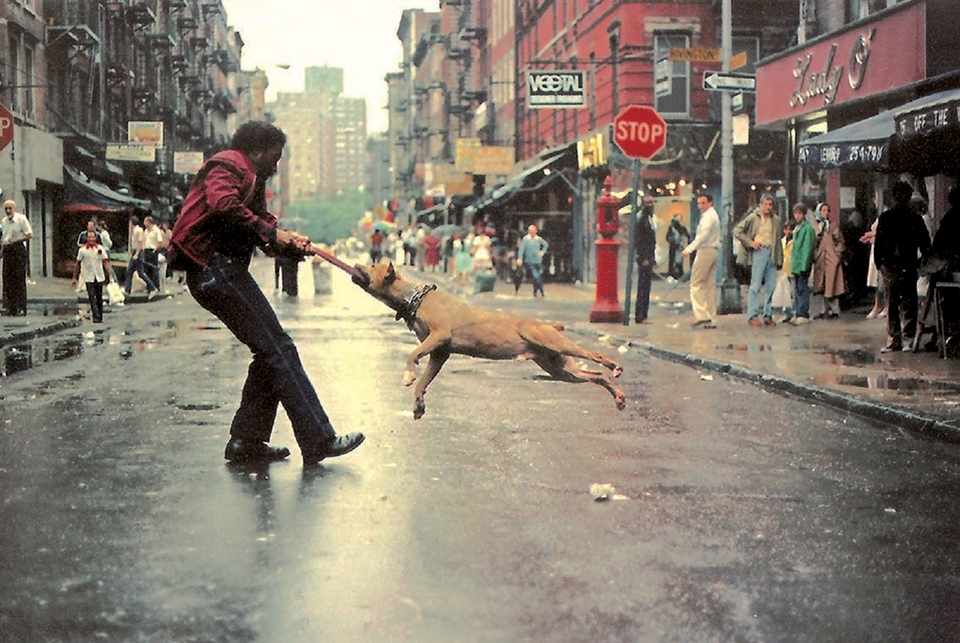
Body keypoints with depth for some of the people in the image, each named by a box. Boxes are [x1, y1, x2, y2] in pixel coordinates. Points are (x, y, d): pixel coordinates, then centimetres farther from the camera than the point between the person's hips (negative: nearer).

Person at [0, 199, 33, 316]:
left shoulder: (21, 219, -5)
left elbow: (30, 235, -8)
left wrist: (16, 240, -17)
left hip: (18, 249, -6)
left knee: (19, 279, -7)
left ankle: (21, 307, -5)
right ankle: (10, 307, 10)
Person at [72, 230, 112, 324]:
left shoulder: (100, 248, 1)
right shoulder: (82, 250, -2)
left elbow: (105, 262, 2)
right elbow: (78, 264, 6)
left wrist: (108, 274, -9)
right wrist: (75, 277, 7)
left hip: (100, 277, 2)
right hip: (88, 278, -2)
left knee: (99, 298, 11)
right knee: (92, 298, -12)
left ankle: (100, 318, 22)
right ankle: (96, 317, -19)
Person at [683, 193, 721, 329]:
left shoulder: (708, 216, -9)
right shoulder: (713, 215, 22)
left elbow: (703, 236, -20)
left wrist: (689, 249, -24)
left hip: (705, 251, -10)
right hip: (714, 250, 10)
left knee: (696, 283, -8)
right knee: (710, 285, 8)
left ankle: (701, 315, -16)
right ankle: (711, 319, 7)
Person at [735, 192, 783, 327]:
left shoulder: (776, 220, 13)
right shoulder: (753, 217, 2)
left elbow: (778, 240, 13)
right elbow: (737, 231, 1)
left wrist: (779, 260, 8)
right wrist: (751, 243, -6)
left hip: (772, 254, 4)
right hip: (759, 252, -4)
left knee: (771, 286, 5)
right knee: (755, 285, -6)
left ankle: (768, 315, 12)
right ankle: (752, 316, -3)